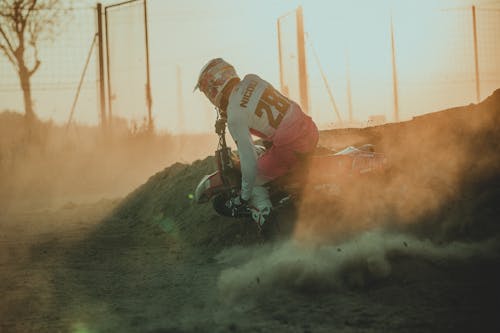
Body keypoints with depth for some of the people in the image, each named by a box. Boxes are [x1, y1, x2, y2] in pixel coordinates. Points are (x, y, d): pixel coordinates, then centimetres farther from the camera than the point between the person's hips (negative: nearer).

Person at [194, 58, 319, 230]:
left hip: (291, 148, -8)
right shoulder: (252, 79, 4)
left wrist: (244, 197, -3)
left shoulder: (235, 117, -14)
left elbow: (248, 158, -14)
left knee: (253, 183, 9)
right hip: (311, 130, 8)